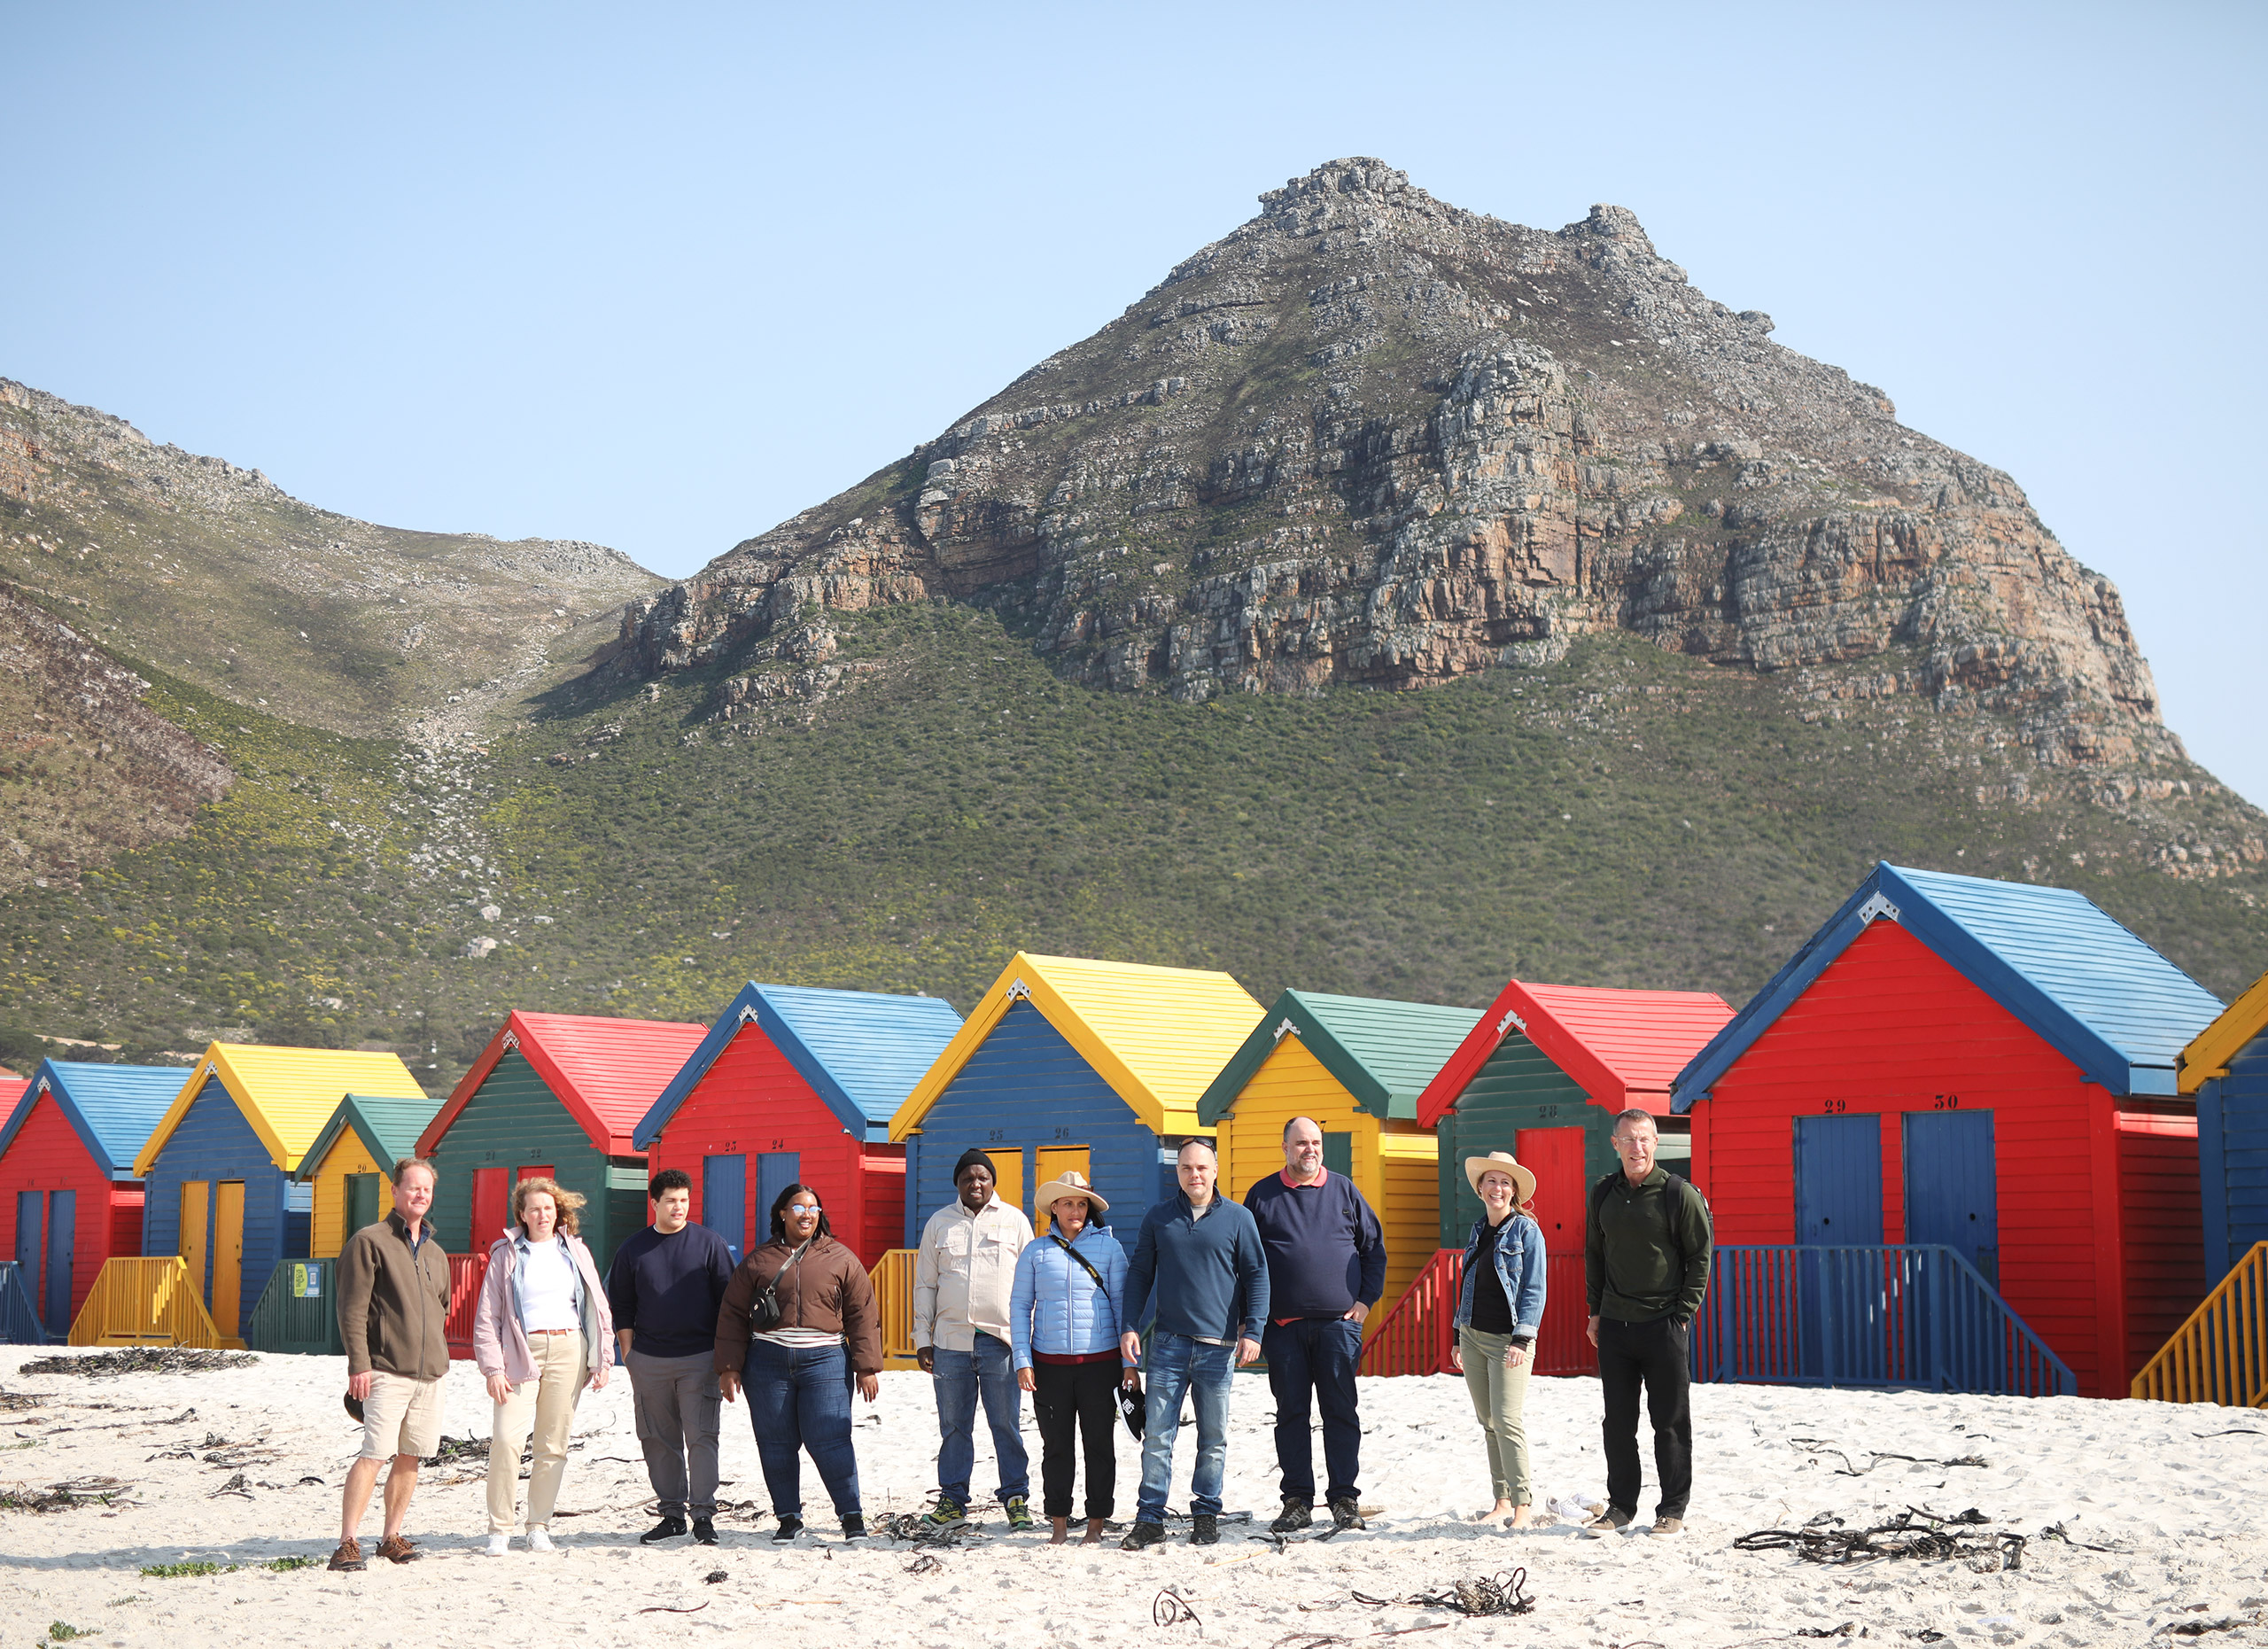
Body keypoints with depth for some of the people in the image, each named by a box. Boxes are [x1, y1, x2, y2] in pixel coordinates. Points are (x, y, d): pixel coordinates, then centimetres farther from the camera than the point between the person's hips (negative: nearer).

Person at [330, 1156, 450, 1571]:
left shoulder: (435, 1252, 18)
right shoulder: (369, 1241, -3)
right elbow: (352, 1309, -8)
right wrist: (360, 1363, -15)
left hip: (430, 1372, 7)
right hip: (386, 1370, -7)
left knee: (411, 1457, 8)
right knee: (375, 1454, -15)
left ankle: (392, 1537, 17)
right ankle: (347, 1544, -14)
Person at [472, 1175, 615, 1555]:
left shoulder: (575, 1252, 13)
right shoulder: (506, 1254, 6)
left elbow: (597, 1309, 15)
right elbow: (487, 1317, 3)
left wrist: (602, 1360, 7)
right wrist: (492, 1369, -6)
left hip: (568, 1351, 2)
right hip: (521, 1352, -2)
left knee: (553, 1444, 3)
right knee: (506, 1438, -16)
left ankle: (539, 1527, 12)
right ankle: (499, 1529, -7)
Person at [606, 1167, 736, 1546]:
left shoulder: (709, 1244, 2)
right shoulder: (634, 1248, 8)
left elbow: (728, 1301, 4)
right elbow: (621, 1306, 13)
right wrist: (629, 1354, 5)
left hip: (700, 1358, -3)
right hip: (649, 1360, 3)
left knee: (701, 1437, -6)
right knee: (658, 1440, 6)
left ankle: (704, 1515, -3)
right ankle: (672, 1513, 14)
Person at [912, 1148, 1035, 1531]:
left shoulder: (1014, 1220, 7)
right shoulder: (939, 1223, 12)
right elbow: (925, 1285, 14)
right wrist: (922, 1338, 7)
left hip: (1001, 1340, -2)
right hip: (950, 1340, 2)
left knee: (1006, 1423, -1)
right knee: (953, 1425, 6)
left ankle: (1016, 1498, 7)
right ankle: (952, 1500, 13)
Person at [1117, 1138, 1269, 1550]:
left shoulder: (1238, 1219, 4)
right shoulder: (1158, 1218, 9)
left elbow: (1257, 1276, 5)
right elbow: (1139, 1274, 14)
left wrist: (1252, 1331, -4)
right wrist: (1129, 1326, 5)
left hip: (1218, 1346, -1)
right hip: (1169, 1342, 1)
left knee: (1214, 1438, 5)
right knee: (1156, 1434, -3)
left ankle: (1206, 1516, 15)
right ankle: (1150, 1519, 1)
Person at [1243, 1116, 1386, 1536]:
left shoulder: (1344, 1191, 8)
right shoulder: (1262, 1196, 7)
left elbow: (1375, 1246, 13)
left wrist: (1366, 1299, 3)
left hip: (1339, 1323, 0)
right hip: (1284, 1325, 0)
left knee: (1340, 1412, 0)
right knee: (1291, 1413, 3)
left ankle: (1344, 1499, 5)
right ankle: (1297, 1500, 8)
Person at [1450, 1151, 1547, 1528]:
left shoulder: (1526, 1230, -6)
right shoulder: (1477, 1231, 13)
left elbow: (1533, 1290, -9)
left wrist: (1522, 1338, -16)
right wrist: (1459, 1338, 18)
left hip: (1508, 1339, -6)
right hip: (1473, 1337, 7)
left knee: (1507, 1420, -13)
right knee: (1488, 1422, 8)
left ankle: (1521, 1508, -9)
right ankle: (1504, 1500, 16)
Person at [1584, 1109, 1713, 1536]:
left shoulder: (1680, 1195, -7)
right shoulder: (1603, 1194, 7)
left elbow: (1700, 1258, -3)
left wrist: (1683, 1314, -9)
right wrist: (1596, 1311, 12)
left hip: (1664, 1325, -4)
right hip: (1614, 1325, 4)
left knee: (1670, 1421, 2)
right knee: (1618, 1421, 9)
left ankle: (1672, 1510, 11)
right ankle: (1621, 1505, 19)